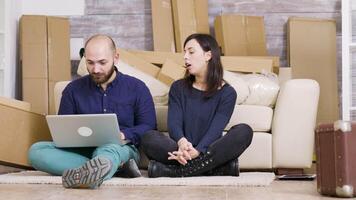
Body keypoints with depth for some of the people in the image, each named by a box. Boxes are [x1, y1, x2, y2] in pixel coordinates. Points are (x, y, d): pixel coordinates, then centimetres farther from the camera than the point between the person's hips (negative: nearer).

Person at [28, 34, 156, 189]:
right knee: (36, 150, -24)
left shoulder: (137, 88, 8)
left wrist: (123, 135, -17)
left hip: (121, 148, -3)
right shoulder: (73, 89, 13)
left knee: (108, 150, -40)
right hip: (81, 150, 3)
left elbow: (148, 126, 4)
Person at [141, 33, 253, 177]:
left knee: (244, 131, -28)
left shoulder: (227, 93, 4)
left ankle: (177, 171, -31)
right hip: (184, 154, 1)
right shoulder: (178, 88, 12)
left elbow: (215, 129, -10)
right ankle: (217, 167, -32)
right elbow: (174, 123, -4)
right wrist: (182, 143, -29)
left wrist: (196, 151, -31)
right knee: (149, 138, -27)